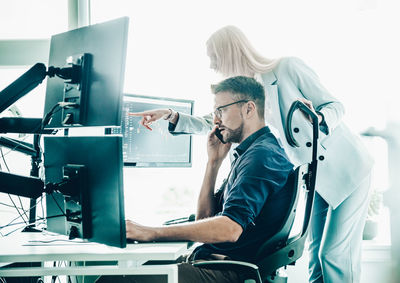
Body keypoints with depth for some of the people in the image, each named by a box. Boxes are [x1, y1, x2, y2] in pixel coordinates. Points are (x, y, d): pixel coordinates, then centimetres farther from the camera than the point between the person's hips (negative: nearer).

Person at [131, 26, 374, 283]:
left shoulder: (288, 67, -16)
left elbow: (335, 106, -12)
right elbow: (212, 124, 11)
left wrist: (318, 119, -34)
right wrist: (171, 116, -1)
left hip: (346, 169, -7)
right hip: (315, 178, 7)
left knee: (335, 253, -9)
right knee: (317, 252, 7)